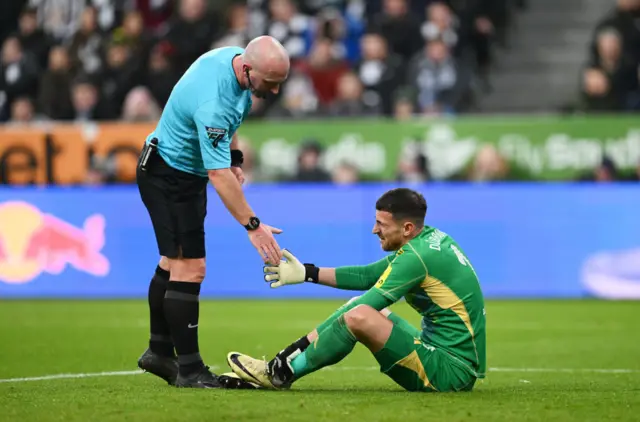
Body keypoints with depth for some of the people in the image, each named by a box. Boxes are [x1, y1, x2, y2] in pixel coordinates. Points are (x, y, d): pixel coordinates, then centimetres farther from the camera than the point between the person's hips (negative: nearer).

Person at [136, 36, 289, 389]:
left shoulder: (237, 56, -9)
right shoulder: (213, 102, -36)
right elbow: (219, 175, -36)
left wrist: (235, 158, 11)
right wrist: (253, 225, -35)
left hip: (186, 172, 10)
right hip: (168, 177, -10)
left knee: (173, 262, 18)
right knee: (189, 270, -11)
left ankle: (160, 351, 30)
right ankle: (189, 369, -5)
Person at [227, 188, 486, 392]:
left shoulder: (417, 257, -19)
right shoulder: (431, 238, 8)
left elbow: (355, 314, -18)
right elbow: (367, 276, 17)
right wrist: (307, 273, 16)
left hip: (451, 370, -10)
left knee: (359, 316, -24)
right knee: (358, 309, 16)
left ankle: (280, 374, -6)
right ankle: (282, 364, 11)